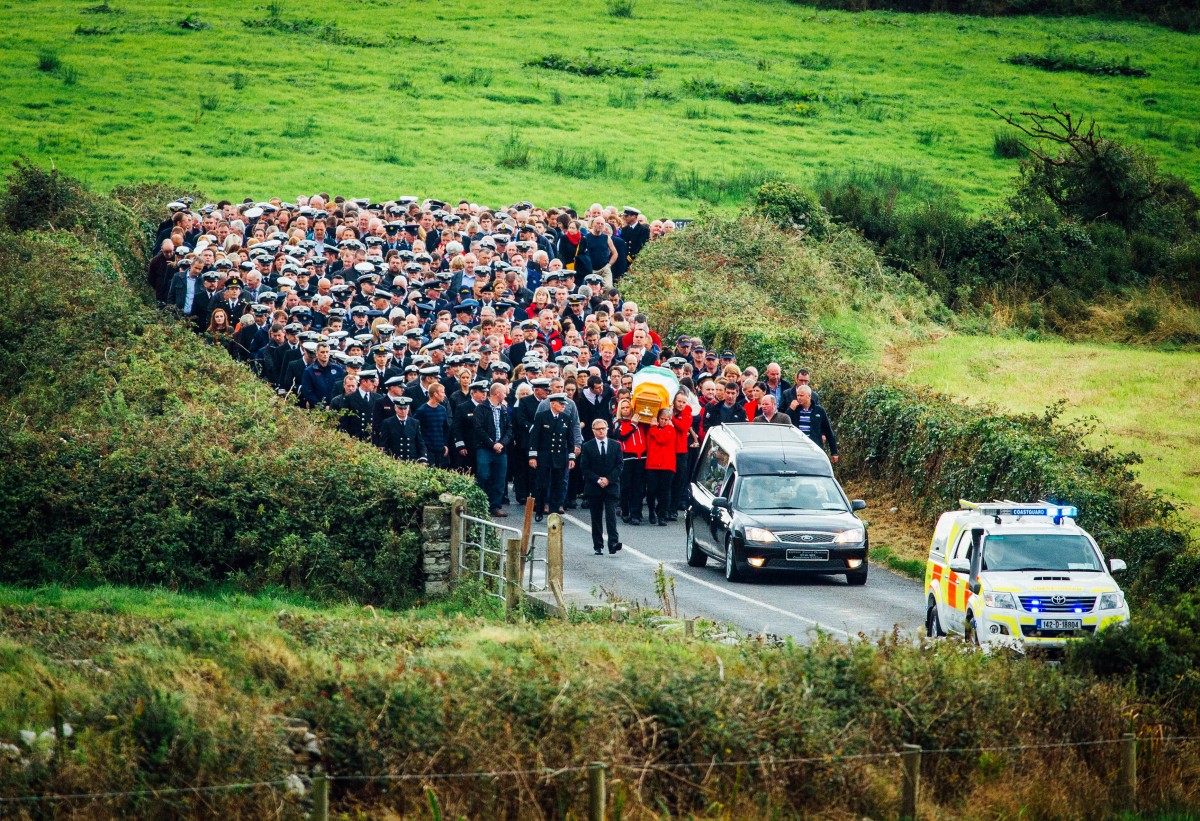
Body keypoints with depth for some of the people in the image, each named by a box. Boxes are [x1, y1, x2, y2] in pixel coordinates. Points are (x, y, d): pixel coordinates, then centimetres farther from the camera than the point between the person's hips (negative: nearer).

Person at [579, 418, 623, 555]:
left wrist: (608, 479, -9)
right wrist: (598, 480, -11)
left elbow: (619, 465, 4)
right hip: (594, 487, 0)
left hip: (611, 486, 0)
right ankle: (598, 546, 7)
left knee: (611, 515, -12)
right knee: (596, 517, 3)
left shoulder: (616, 445, 7)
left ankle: (613, 543, -20)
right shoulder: (587, 446, 4)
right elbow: (584, 468, 0)